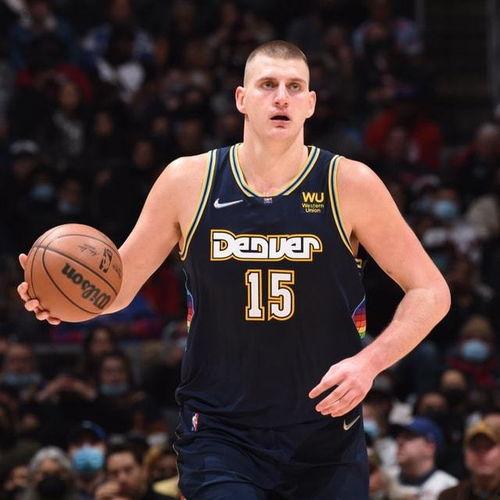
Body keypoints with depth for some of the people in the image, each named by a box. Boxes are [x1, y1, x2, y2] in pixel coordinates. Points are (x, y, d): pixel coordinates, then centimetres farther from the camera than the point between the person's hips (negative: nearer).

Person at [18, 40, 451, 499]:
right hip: (220, 433, -1)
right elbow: (119, 282, 10)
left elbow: (431, 291, 0)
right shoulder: (188, 181, -1)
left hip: (327, 434, 1)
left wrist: (369, 362, -16)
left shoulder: (349, 184, -5)